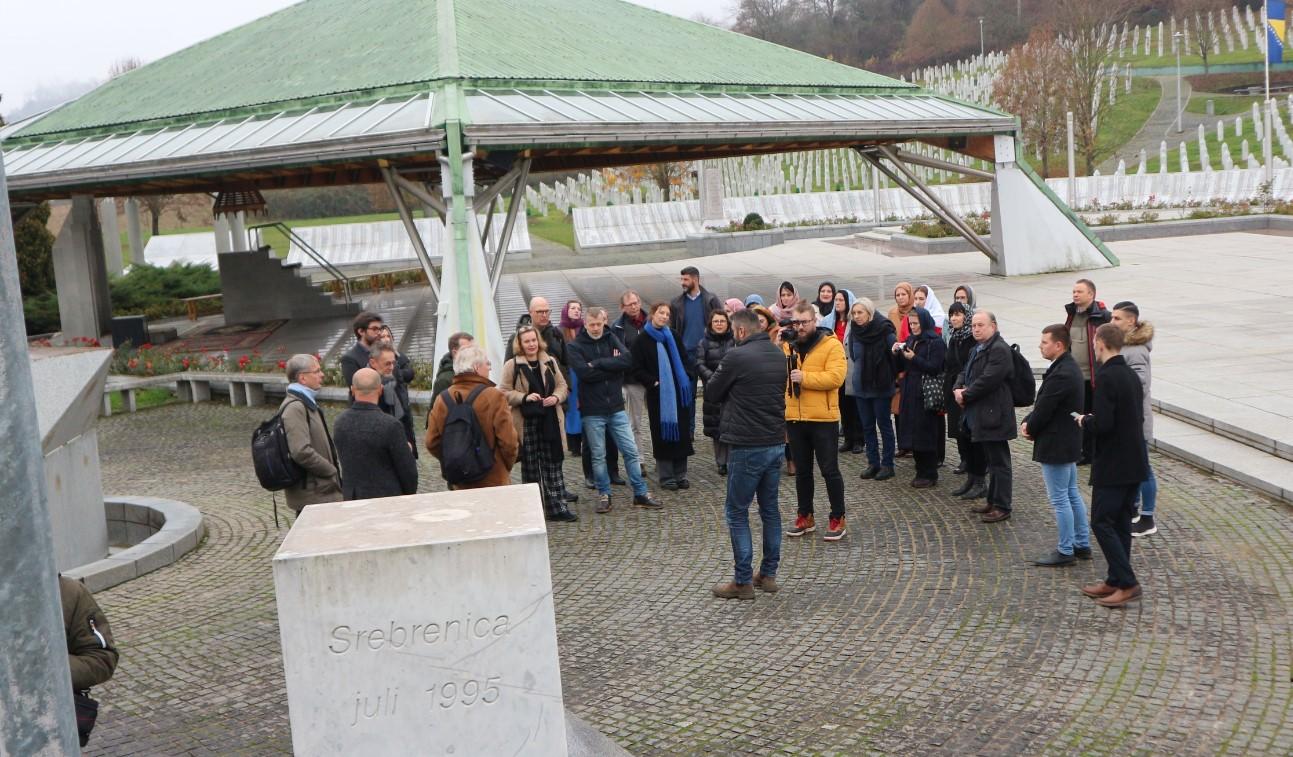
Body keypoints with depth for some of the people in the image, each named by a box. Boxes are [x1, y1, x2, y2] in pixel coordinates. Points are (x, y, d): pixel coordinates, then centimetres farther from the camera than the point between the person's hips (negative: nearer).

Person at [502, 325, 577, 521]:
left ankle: (557, 507, 11)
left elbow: (562, 385, 12)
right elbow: (505, 393, -6)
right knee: (530, 468, 6)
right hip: (525, 423, -3)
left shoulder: (549, 362, 8)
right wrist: (525, 397, -20)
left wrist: (556, 397, -9)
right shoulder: (511, 366, -4)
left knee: (553, 465, 5)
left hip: (549, 422, 3)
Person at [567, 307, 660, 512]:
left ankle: (640, 493, 14)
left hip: (616, 408, 3)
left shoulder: (611, 339, 5)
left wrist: (598, 363, -15)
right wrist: (612, 365, -12)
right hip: (592, 411, -2)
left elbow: (628, 360, -12)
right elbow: (584, 372, -19)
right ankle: (604, 494, 19)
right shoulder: (576, 346, -3)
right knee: (598, 456, 6)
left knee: (631, 451, 5)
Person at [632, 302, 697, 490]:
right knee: (663, 433, -1)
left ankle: (680, 474, 13)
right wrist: (653, 382, -13)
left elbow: (686, 359, 15)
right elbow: (637, 369, -2)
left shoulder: (674, 337, 9)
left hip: (680, 392, 4)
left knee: (682, 432, 4)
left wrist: (688, 376, -1)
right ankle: (666, 476, 7)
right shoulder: (642, 340, -1)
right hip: (658, 394, -3)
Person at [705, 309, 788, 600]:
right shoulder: (779, 355, 8)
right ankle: (768, 574, 22)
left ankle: (743, 581, 3)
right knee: (770, 509, 15)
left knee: (737, 512, 2)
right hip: (775, 442, 7)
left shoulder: (737, 356, -16)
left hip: (747, 447, -7)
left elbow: (711, 394, -5)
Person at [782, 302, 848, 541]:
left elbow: (836, 377, -18)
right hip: (794, 418, 5)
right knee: (802, 470, 14)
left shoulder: (831, 344, -7)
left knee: (829, 470, 1)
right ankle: (805, 517, 25)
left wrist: (805, 377, -23)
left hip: (823, 418, -5)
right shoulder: (787, 345, 9)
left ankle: (838, 519, 12)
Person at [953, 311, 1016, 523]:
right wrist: (958, 389, -1)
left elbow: (987, 380, -23)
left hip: (993, 415, -10)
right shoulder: (977, 349, 17)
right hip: (979, 416, 10)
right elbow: (966, 373, 20)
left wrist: (966, 396, -13)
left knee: (999, 462, -2)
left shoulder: (999, 349, -16)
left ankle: (1002, 507, 4)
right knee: (991, 460, 18)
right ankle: (993, 501, 28)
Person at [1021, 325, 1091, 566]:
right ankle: (1082, 544, 26)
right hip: (1069, 441, 11)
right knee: (1072, 494, 18)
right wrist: (1028, 423, -2)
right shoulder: (1069, 367, 9)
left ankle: (1065, 551, 7)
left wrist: (1029, 429, -4)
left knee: (1059, 499, -1)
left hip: (1055, 444, -11)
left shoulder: (1061, 375, -25)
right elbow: (1043, 403, 10)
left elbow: (1044, 408, -21)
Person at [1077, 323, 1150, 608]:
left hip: (1112, 466, -9)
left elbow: (1103, 424, -25)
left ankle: (1127, 583, -5)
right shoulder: (1131, 374, 10)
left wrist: (1085, 420, -5)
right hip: (1134, 464, 9)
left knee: (1101, 523, -3)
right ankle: (1115, 581, 20)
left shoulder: (1106, 377, -19)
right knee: (1121, 523, 14)